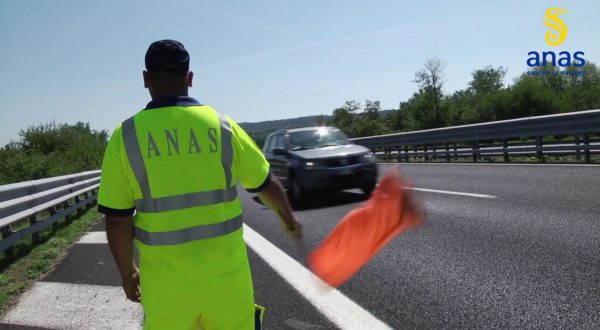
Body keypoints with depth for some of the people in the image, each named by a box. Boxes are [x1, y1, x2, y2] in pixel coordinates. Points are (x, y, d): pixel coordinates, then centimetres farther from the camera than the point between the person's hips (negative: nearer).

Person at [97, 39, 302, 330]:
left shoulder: (126, 136, -7)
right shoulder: (222, 125, -4)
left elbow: (117, 221, -6)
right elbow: (266, 184, 8)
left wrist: (127, 272, 11)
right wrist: (289, 219, 27)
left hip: (166, 282, 0)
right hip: (226, 275, 1)